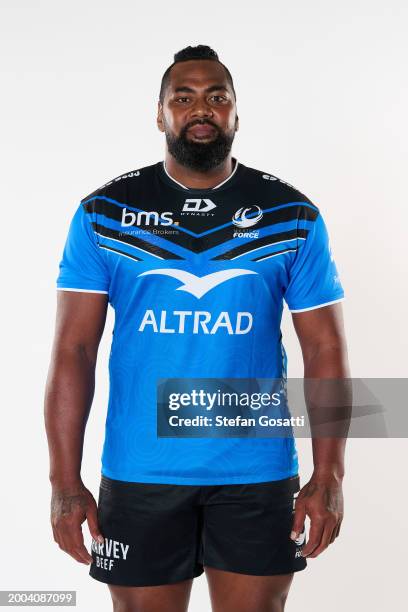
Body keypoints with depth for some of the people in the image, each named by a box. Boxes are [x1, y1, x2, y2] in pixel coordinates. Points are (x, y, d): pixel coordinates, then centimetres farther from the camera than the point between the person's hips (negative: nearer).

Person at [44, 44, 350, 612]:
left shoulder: (293, 216, 1)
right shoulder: (103, 214, -1)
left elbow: (325, 351, 0)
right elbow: (73, 351, -3)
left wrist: (329, 476, -7)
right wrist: (65, 481, -8)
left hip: (259, 474, 1)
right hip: (138, 474, 0)